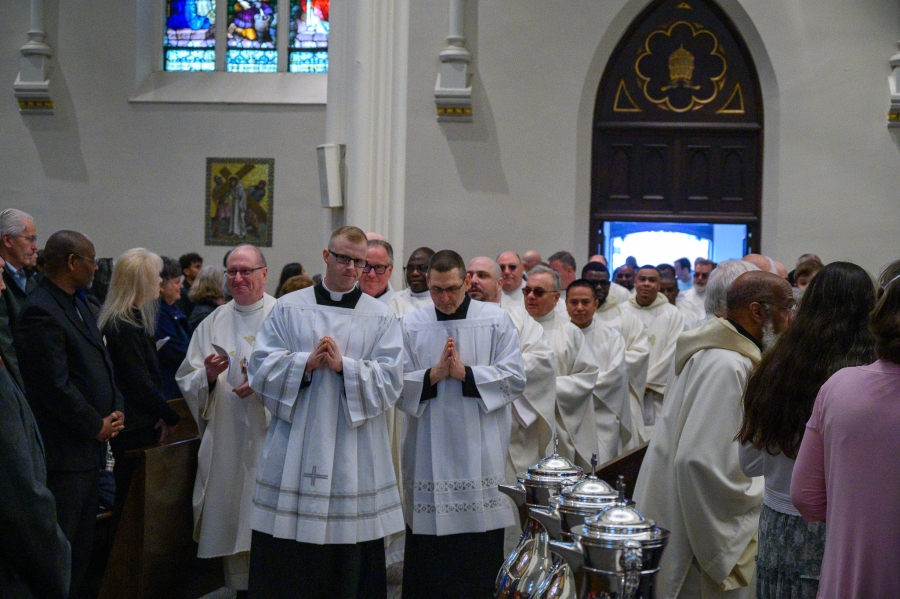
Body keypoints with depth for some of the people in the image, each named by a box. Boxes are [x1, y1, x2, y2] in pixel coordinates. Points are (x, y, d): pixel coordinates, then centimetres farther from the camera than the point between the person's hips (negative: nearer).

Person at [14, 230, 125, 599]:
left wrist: (115, 410, 4)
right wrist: (96, 425, -12)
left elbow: (99, 363, 19)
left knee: (82, 544, 16)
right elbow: (55, 386, -21)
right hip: (64, 452, -10)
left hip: (89, 445, 10)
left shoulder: (77, 304, 13)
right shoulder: (40, 313, -18)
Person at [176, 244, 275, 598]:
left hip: (270, 437, -3)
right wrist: (208, 375, -11)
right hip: (226, 439, 3)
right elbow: (186, 381, 10)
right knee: (232, 518, 6)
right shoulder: (213, 323, 12)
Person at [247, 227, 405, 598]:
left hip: (354, 453, 0)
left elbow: (390, 380, -3)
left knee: (349, 561, 4)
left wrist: (344, 366, -15)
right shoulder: (289, 309, 8)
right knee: (285, 562, 1)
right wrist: (306, 363, -14)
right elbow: (262, 366, 1)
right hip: (295, 452, 0)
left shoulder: (381, 317, 7)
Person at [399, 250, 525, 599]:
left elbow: (515, 378, -4)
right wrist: (433, 375, -14)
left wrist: (465, 373, -13)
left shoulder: (496, 321, 3)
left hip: (480, 452, -1)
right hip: (430, 452, 1)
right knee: (428, 552, 3)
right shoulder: (412, 325, 6)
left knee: (482, 549, 2)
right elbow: (399, 386, 1)